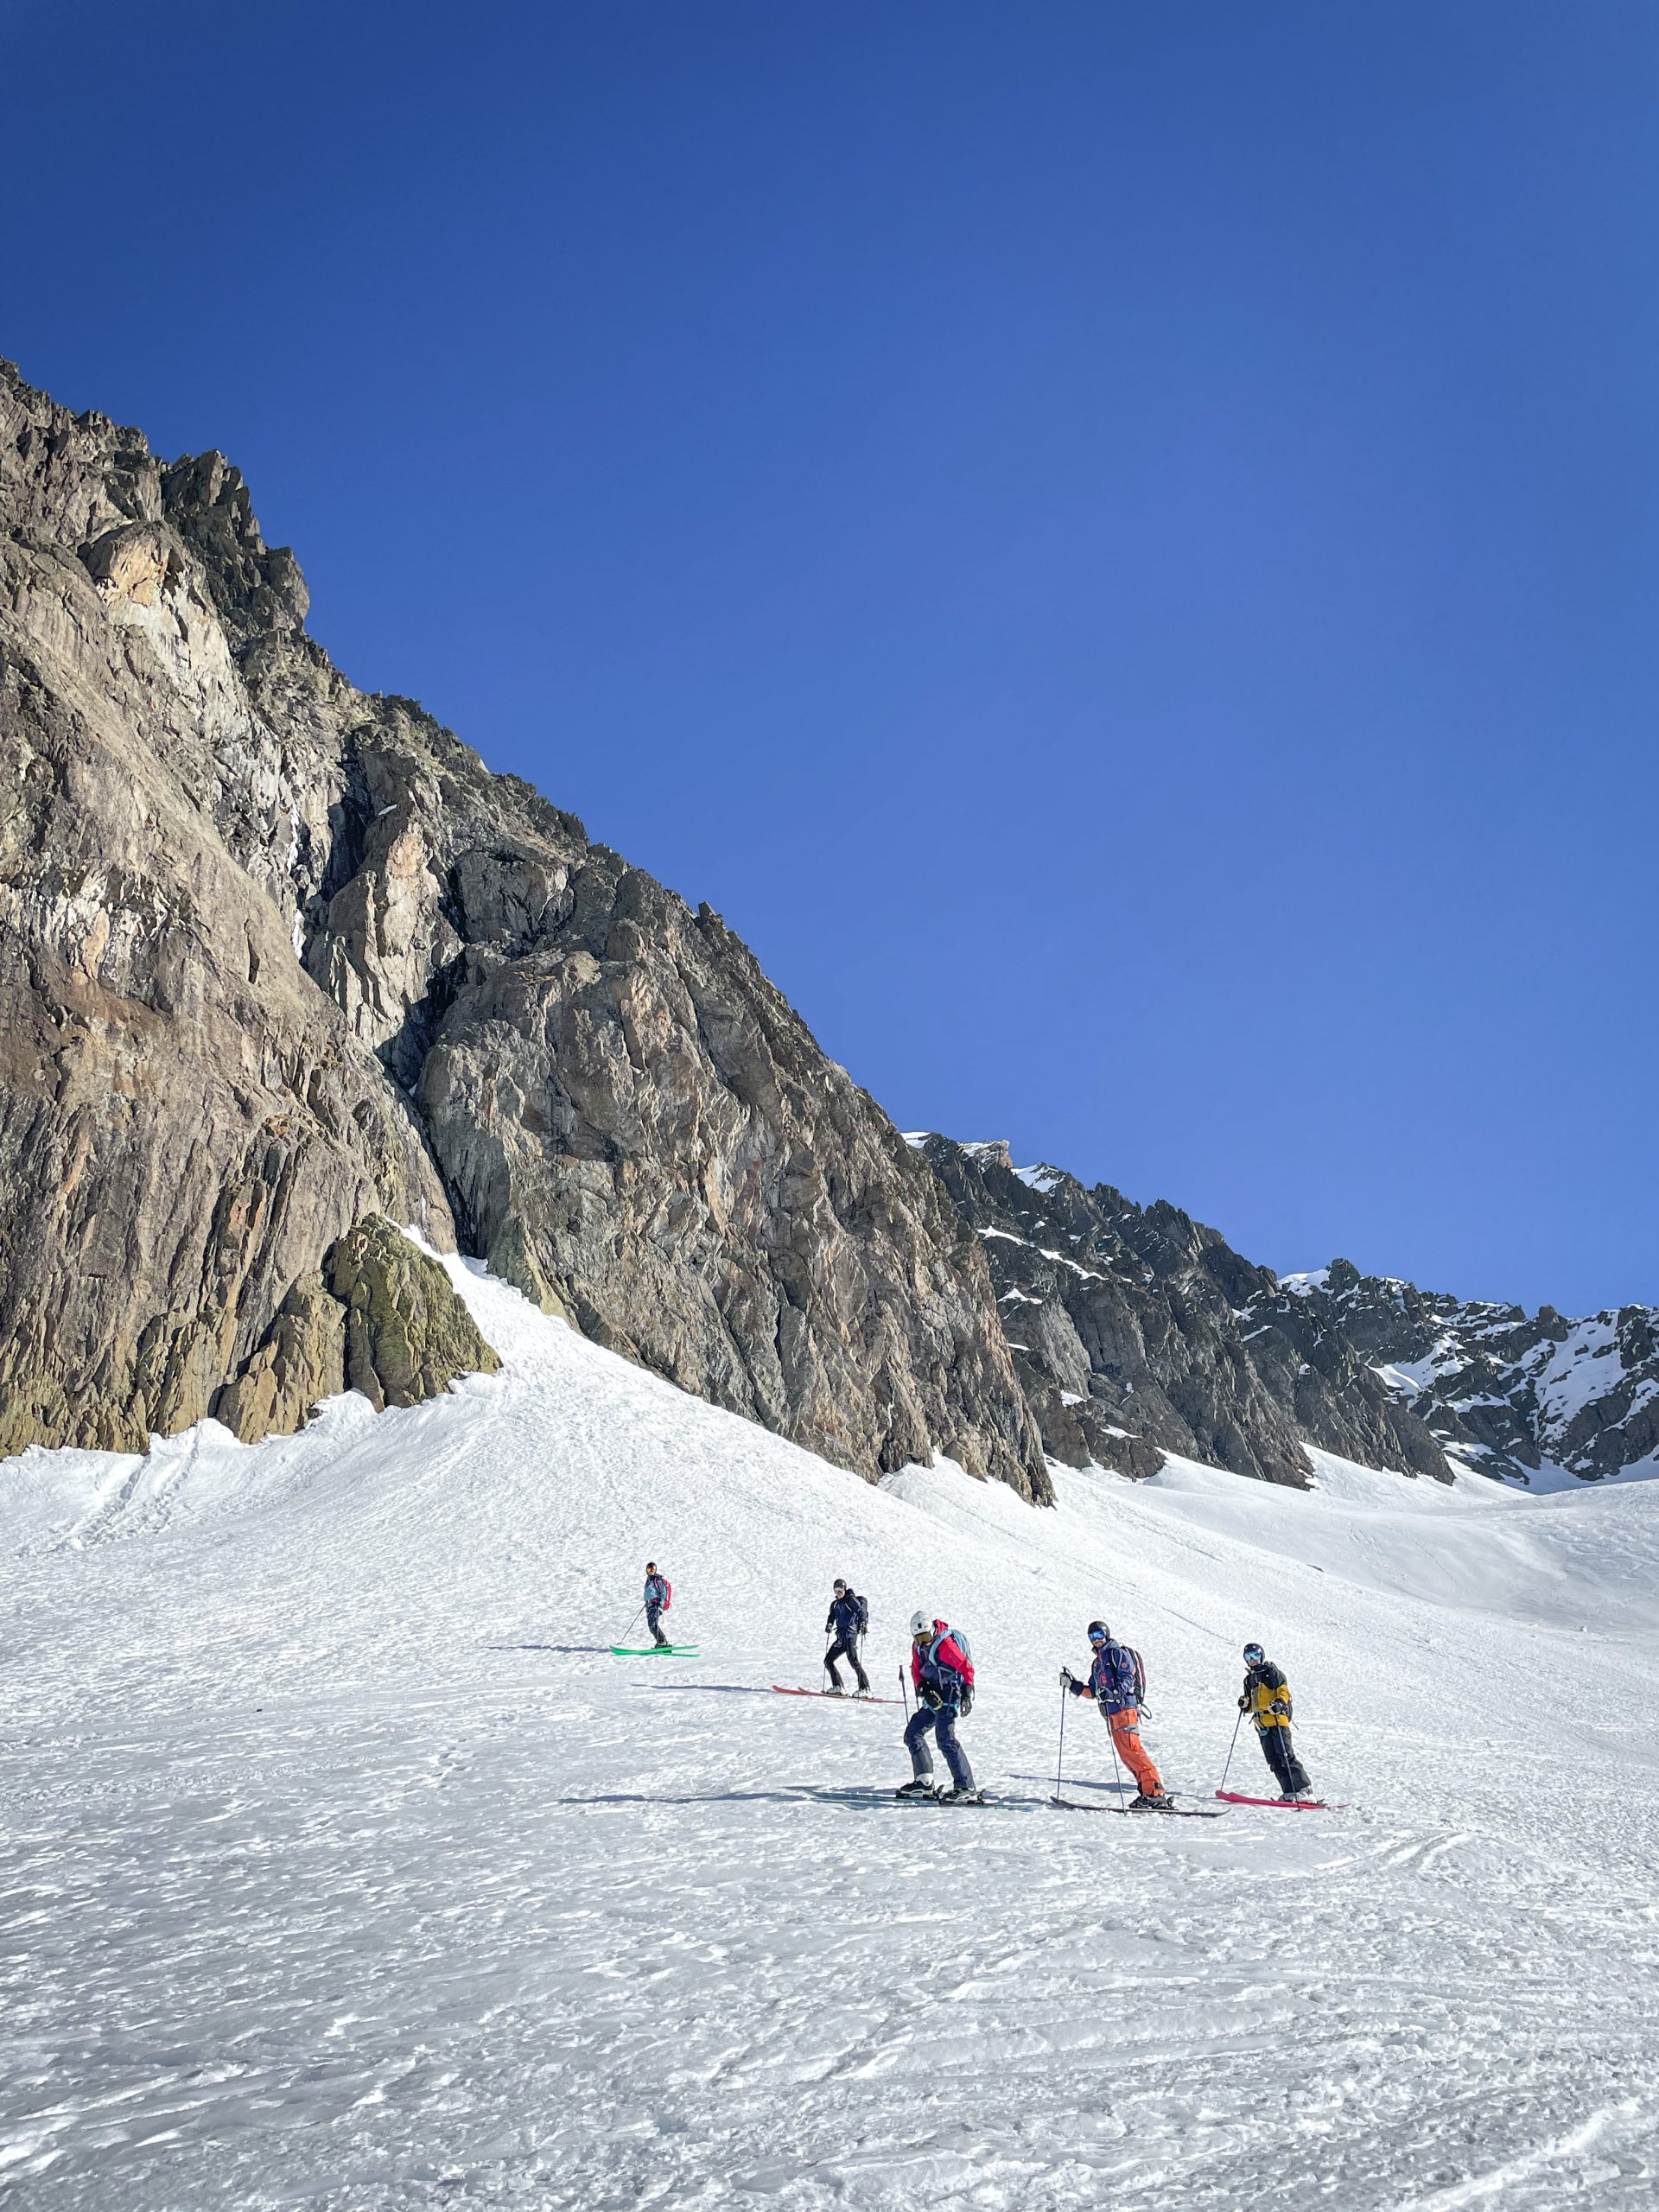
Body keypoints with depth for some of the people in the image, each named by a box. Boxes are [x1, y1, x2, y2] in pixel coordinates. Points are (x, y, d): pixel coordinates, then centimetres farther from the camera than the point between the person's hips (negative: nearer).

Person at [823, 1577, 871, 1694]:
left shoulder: (851, 1600, -4)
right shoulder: (835, 1604, 19)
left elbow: (862, 1611, -16)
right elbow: (832, 1616, 20)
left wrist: (863, 1623, -32)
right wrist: (829, 1625, -1)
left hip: (850, 1634, -9)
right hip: (841, 1637, 9)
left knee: (853, 1661, -19)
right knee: (828, 1660, 9)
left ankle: (865, 1689, -20)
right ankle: (837, 1686, 13)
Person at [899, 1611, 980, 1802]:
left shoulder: (945, 1644, -18)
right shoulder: (918, 1646, 6)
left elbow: (966, 1668, -20)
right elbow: (916, 1672, 8)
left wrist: (967, 1694, -29)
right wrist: (924, 1690, -11)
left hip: (949, 1695, -9)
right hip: (933, 1697, 9)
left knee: (945, 1738, -21)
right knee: (912, 1734, 11)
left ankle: (966, 1788, -21)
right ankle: (924, 1783, 19)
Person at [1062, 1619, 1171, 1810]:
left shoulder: (1119, 1653, 1)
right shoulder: (1098, 1662, 26)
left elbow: (1127, 1678, -13)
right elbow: (1092, 1691, 27)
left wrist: (1114, 1693, -28)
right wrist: (1072, 1684, 18)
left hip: (1125, 1708, -9)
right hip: (1112, 1713, 9)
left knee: (1131, 1749, -18)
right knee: (1126, 1755, 3)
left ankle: (1156, 1792, -22)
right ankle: (1147, 1793, 3)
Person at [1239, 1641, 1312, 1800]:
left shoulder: (1272, 1672, 2)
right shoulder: (1249, 1680, 23)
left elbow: (1284, 1691, -8)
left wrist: (1279, 1703, -26)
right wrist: (1245, 1704, 6)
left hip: (1277, 1719, -7)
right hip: (1261, 1724, 7)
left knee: (1286, 1755, -14)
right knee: (1275, 1761, 1)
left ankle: (1303, 1789, -12)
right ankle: (1290, 1792, 2)